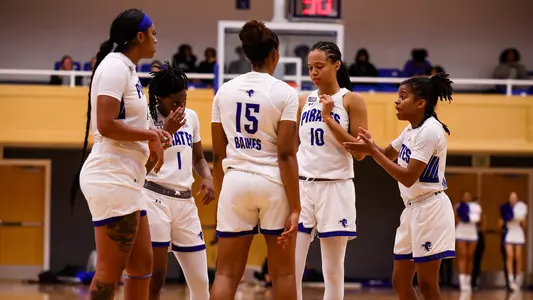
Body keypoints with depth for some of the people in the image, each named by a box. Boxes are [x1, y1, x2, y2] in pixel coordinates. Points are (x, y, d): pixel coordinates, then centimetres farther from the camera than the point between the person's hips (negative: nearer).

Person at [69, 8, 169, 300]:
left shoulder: (126, 69, 17)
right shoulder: (115, 66, -11)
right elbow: (106, 125, -20)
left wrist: (150, 135, 9)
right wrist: (151, 136, -10)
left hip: (126, 179, 10)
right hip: (112, 178, -10)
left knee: (142, 265, 12)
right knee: (111, 271, -7)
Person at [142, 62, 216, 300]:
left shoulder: (191, 117, 10)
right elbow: (143, 167, -16)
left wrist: (207, 177, 1)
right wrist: (166, 132, -21)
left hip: (185, 202, 6)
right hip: (155, 199, -6)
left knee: (200, 280, 5)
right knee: (155, 276, -7)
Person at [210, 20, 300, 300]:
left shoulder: (225, 90, 6)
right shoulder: (285, 93, -5)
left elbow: (218, 154, 7)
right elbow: (286, 155, -11)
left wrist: (221, 196, 18)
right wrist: (295, 207, -10)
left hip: (235, 182, 3)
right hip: (273, 183, -3)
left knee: (227, 273, 4)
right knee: (283, 272, 9)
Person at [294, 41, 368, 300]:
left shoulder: (351, 100, -1)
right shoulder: (304, 102, 10)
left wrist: (329, 118, -14)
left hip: (335, 188, -3)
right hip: (302, 186, 3)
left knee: (333, 271, 3)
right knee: (291, 269, -6)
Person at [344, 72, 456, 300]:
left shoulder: (430, 130, -17)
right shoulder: (411, 130, 11)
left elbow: (408, 178, -22)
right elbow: (387, 154, 25)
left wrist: (372, 150, -20)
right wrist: (370, 146, 2)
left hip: (430, 208, -10)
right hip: (412, 209, 10)